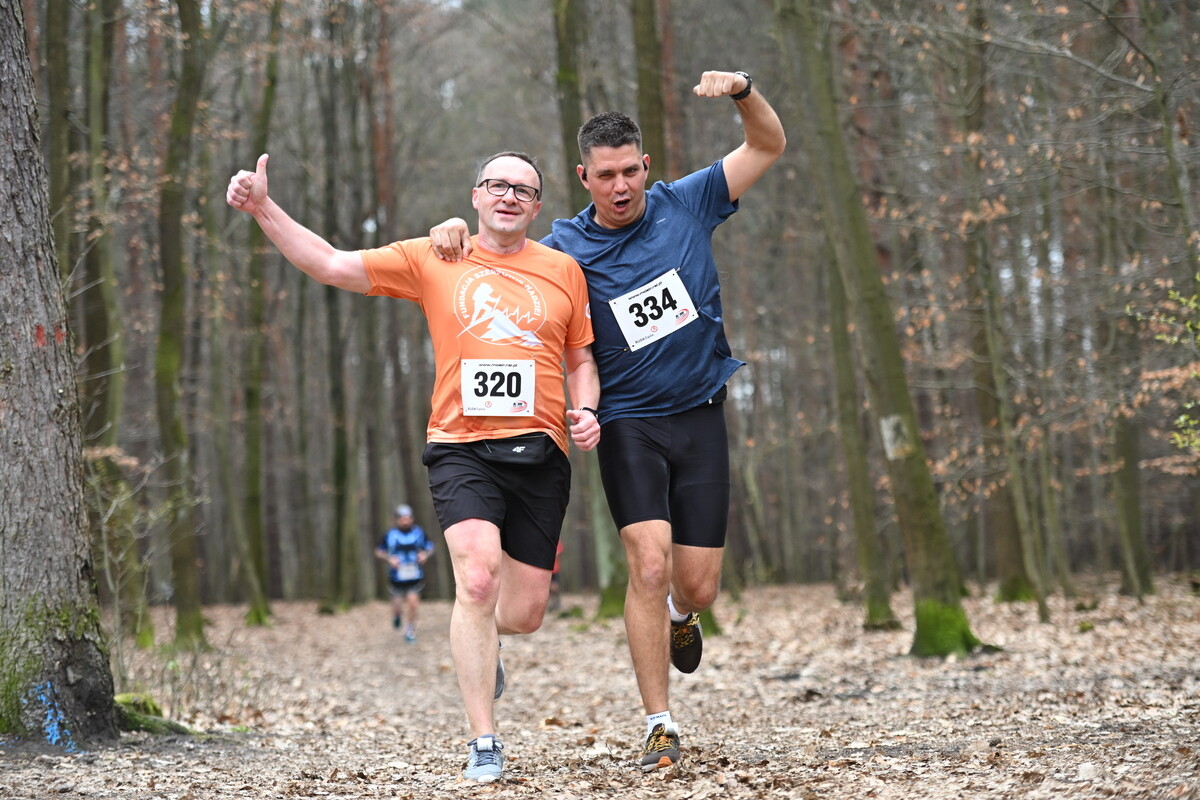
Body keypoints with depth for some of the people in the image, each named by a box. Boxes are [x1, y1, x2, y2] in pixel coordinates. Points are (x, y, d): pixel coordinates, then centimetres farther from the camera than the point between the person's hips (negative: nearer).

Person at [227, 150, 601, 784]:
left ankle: (479, 644, 42)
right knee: (476, 580, -23)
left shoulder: (564, 270, 11)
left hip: (540, 453, 2)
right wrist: (264, 210, -9)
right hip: (463, 450, -2)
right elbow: (331, 265, 2)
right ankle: (483, 744, -13)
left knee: (522, 615, 3)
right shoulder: (432, 261, 6)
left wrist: (587, 411, 0)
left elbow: (582, 358, 20)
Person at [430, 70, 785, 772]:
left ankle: (679, 612, 41)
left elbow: (769, 145, 5)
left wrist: (742, 90, -14)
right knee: (649, 564, -20)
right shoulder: (565, 249, -3)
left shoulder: (686, 205, 1)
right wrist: (455, 231, -18)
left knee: (699, 587, 1)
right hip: (628, 423, -2)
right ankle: (661, 727, -9)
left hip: (701, 418, 2)